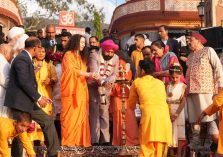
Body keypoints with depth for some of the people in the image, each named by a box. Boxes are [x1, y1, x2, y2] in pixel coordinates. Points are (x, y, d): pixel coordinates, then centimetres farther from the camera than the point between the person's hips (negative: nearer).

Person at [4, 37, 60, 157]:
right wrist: (38, 97, -18)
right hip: (19, 102, -10)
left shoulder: (26, 58, 15)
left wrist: (40, 97, 12)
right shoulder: (22, 59, -15)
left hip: (28, 102, 10)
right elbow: (24, 82, -23)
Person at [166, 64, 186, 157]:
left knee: (179, 133, 1)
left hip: (179, 112, -3)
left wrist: (176, 114, -16)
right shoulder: (167, 86, 5)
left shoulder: (183, 86, -4)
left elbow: (183, 101, -10)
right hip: (168, 112, 3)